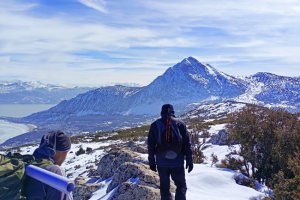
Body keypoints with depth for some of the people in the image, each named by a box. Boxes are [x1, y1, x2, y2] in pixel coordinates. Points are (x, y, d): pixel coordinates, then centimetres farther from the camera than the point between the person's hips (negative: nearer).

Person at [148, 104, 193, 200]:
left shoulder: (155, 125, 0)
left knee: (164, 187, 15)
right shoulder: (180, 124, -2)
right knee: (181, 186, 14)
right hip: (177, 162, -1)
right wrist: (189, 161, 4)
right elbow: (187, 144, -2)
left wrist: (151, 162, 10)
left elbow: (151, 145, 2)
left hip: (162, 163, 1)